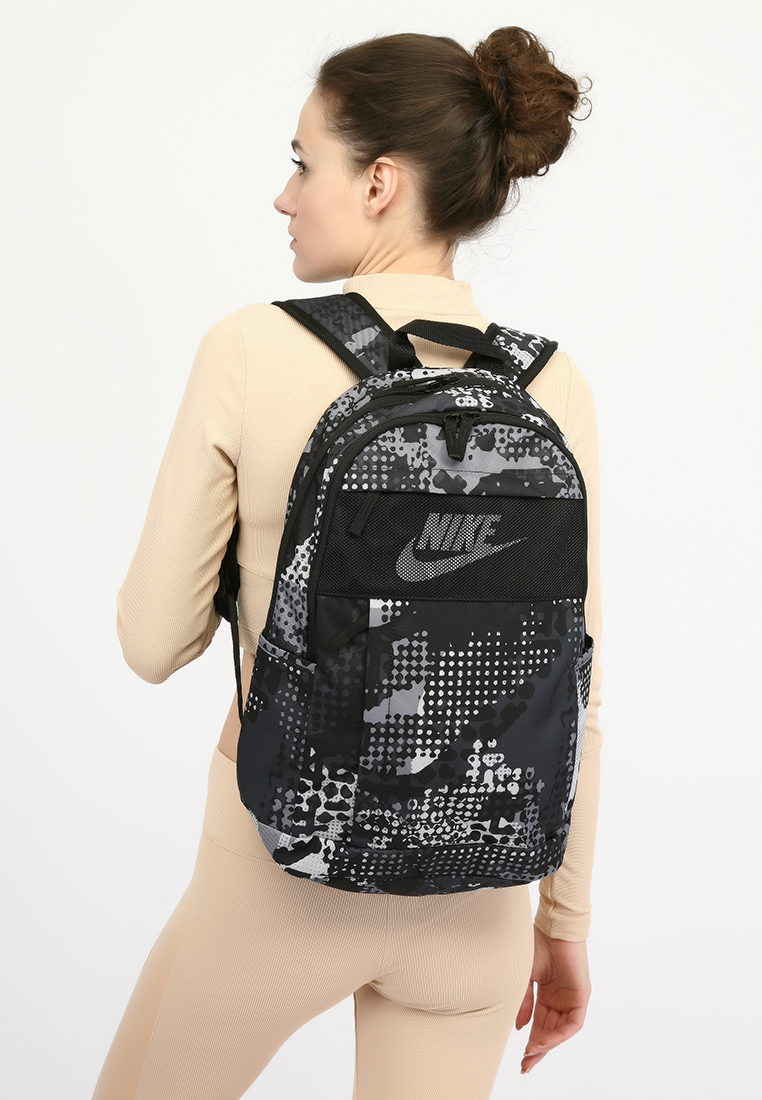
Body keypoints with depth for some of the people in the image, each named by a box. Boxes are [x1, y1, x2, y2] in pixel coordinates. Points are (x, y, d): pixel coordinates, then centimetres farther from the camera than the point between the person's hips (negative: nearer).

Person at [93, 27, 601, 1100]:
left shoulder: (252, 350, -15)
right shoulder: (552, 386, -6)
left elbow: (154, 641, -9)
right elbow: (571, 691, -2)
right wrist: (565, 920, 10)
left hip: (287, 862, -2)